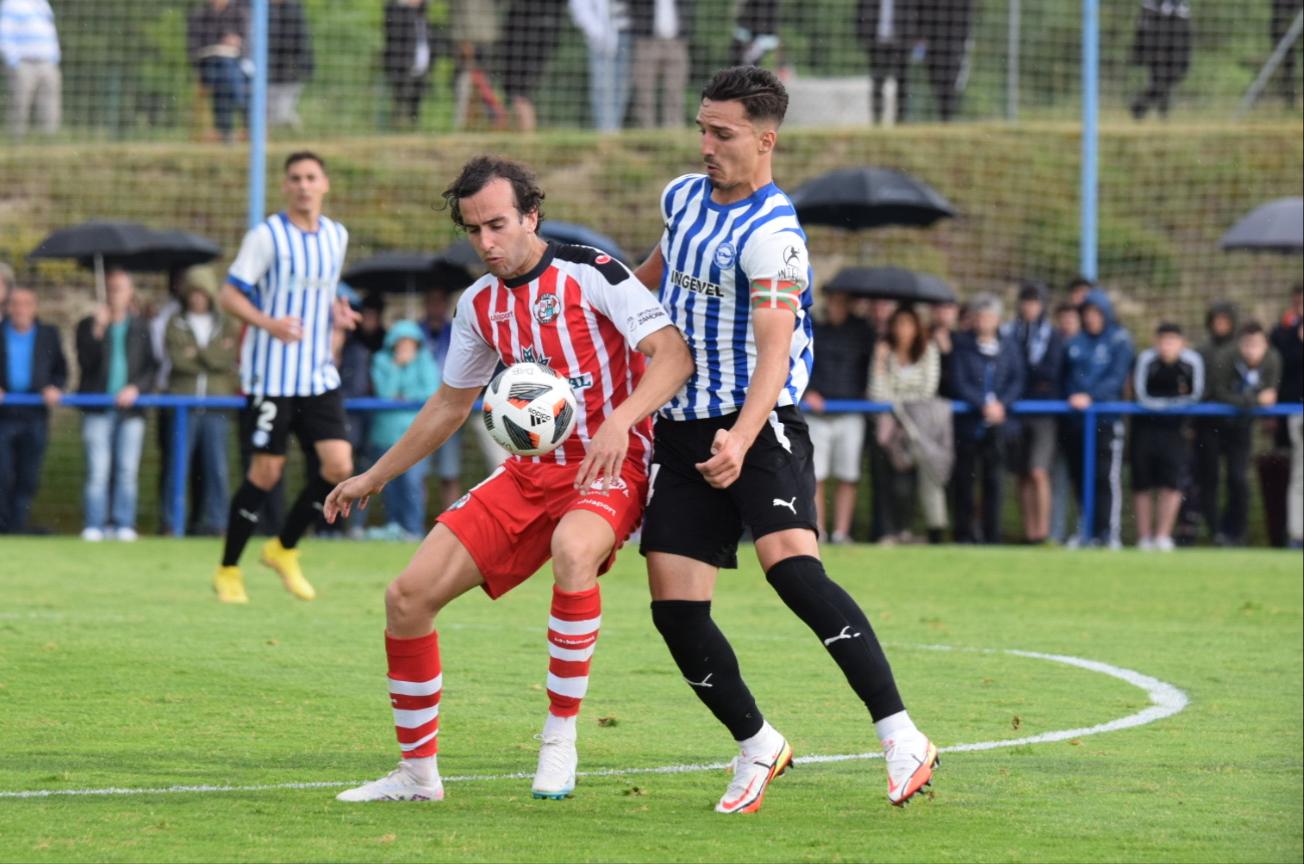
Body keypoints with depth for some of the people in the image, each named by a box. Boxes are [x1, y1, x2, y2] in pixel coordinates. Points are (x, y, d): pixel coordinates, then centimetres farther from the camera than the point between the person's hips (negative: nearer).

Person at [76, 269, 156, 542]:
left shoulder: (141, 328, 13)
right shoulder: (88, 325, 10)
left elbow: (151, 368, 11)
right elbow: (85, 362, -4)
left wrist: (136, 388, -6)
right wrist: (97, 331, -15)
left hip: (130, 407, 1)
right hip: (97, 410, -1)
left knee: (127, 469, -3)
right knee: (98, 470, -9)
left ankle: (123, 523, 1)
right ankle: (95, 524, -6)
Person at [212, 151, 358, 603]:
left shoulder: (336, 236, 11)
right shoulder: (266, 236, -7)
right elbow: (229, 294, -8)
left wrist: (338, 313, 3)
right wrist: (269, 323, -24)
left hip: (319, 375, 5)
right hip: (271, 375, -5)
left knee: (339, 466, -7)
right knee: (266, 472, -4)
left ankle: (284, 550, 14)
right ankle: (228, 570, 12)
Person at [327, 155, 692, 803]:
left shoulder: (588, 273, -11)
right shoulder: (479, 305, 9)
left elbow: (673, 355, -20)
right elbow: (450, 405, 24)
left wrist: (620, 420, -36)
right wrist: (374, 477, 26)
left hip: (610, 465, -7)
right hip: (531, 471, 7)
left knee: (573, 548, -41)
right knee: (408, 595, -4)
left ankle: (560, 738, -28)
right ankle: (417, 773, 11)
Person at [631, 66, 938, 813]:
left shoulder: (771, 235, -16)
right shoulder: (683, 197, 9)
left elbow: (774, 353, -27)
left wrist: (740, 440, -41)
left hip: (760, 428, -7)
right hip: (684, 429, 7)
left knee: (789, 563, -28)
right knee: (675, 606, -2)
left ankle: (902, 738, -27)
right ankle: (757, 747, 18)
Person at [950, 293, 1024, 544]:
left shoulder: (1009, 347, 10)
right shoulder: (962, 345, 4)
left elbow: (1017, 381, 4)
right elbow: (960, 383, -4)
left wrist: (1001, 404, -13)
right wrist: (984, 404, -15)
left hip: (998, 424, 1)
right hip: (969, 422, -1)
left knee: (994, 481, -1)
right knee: (964, 479, 1)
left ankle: (992, 533, 3)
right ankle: (964, 533, 7)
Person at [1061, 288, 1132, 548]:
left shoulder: (1119, 340, 2)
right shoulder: (1074, 343, 15)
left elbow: (1117, 378, -7)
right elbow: (1065, 378, 22)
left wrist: (1091, 397, -18)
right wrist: (1071, 397, 5)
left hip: (1106, 418, -5)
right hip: (1076, 419, 5)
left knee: (1107, 477, -9)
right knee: (1081, 478, 5)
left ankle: (1110, 532, -10)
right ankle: (1090, 530, 13)